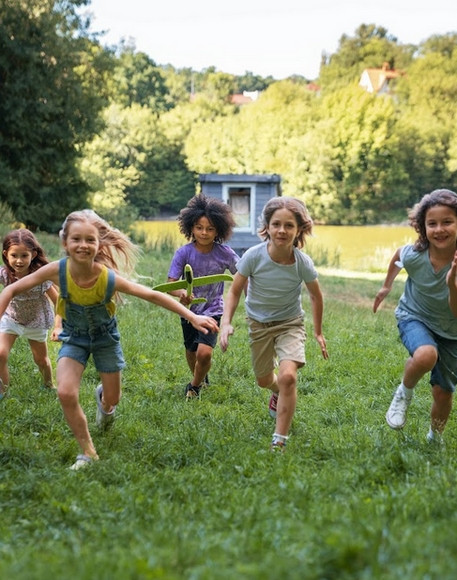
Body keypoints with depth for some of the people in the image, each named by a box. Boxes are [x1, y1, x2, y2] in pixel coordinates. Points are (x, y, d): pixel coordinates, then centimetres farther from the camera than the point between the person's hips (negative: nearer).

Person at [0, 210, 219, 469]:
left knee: (112, 399, 12)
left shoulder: (109, 278, -32)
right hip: (74, 337, 0)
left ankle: (103, 400, 53)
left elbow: (153, 296, -23)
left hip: (105, 336, 0)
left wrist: (193, 317, -25)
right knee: (66, 393, -21)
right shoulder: (57, 271, -30)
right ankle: (88, 451, -1)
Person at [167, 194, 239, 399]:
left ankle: (194, 385, 10)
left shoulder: (225, 254, -14)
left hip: (213, 310, -2)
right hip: (189, 310, 2)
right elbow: (171, 283, -18)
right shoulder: (184, 253, -15)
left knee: (204, 353, -20)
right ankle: (200, 377, 52)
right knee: (191, 353, 19)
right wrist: (181, 293, -40)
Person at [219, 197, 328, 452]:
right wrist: (226, 323, -25)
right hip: (259, 323, 2)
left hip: (290, 323, -2)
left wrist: (318, 332, 7)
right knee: (264, 380, 19)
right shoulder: (254, 256, -25)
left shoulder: (303, 263, -23)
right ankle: (279, 394, 58)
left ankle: (280, 443, -14)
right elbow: (235, 291, -10)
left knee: (288, 376, -25)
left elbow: (316, 296, -3)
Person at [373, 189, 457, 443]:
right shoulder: (413, 255, -25)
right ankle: (405, 392, -4)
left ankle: (435, 439, 37)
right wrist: (387, 286, 16)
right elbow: (397, 257, 1)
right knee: (426, 355, -36)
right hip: (414, 317, -1)